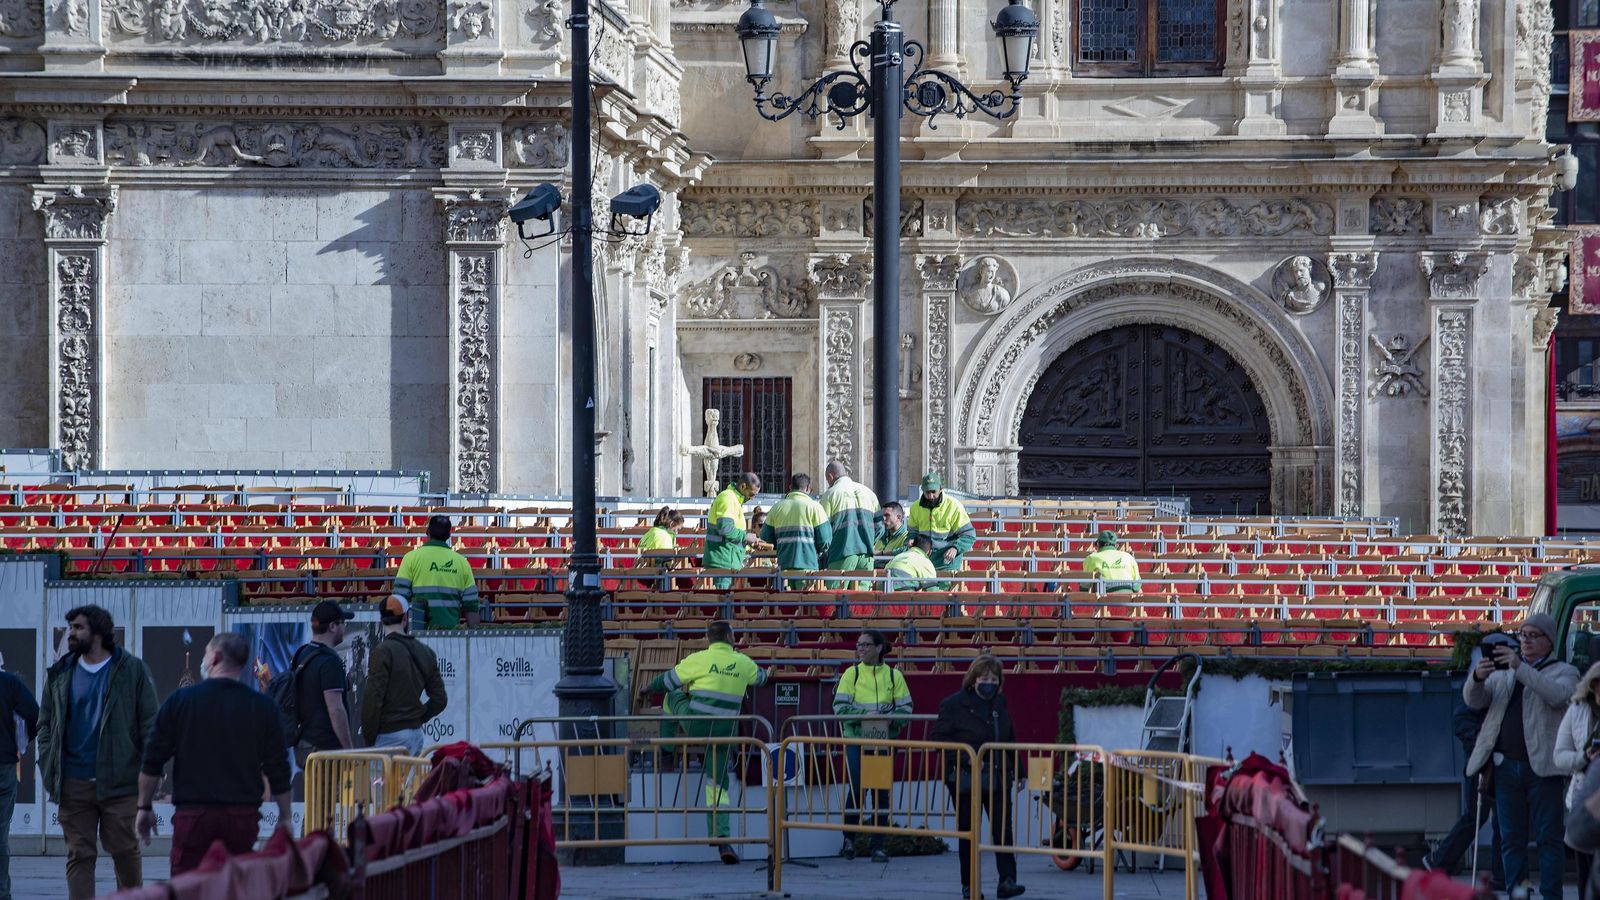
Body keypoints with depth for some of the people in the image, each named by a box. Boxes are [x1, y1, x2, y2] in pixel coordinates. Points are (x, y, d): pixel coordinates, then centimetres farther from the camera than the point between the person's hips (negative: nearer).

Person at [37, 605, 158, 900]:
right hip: (74, 784, 3)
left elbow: (149, 725, 0)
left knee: (125, 851, 4)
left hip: (120, 783, -3)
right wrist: (49, 769, 0)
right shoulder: (60, 674, 11)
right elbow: (45, 723, 13)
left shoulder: (133, 670, 1)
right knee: (79, 855, 2)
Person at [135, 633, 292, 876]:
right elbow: (278, 769, 6)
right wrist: (285, 817, 17)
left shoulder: (180, 700, 0)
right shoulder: (263, 707, 3)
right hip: (243, 817, 2)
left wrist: (144, 807, 13)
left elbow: (152, 762, 2)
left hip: (193, 816, -2)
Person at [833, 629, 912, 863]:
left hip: (884, 739, 1)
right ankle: (849, 839, 13)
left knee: (881, 791, 2)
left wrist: (888, 719, -16)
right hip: (856, 739, -1)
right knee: (858, 789, -5)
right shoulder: (851, 674, 3)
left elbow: (905, 709, 3)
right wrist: (865, 715, -19)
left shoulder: (893, 676, 5)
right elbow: (840, 707, -5)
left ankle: (878, 845, 8)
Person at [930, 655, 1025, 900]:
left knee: (1003, 829, -8)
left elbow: (1010, 738, 22)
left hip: (997, 777, 3)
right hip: (966, 777, -3)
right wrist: (964, 754, -18)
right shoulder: (954, 704, -5)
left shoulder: (1000, 703, 12)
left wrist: (1013, 769, 13)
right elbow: (936, 737, -7)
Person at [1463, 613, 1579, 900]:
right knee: (1511, 839, 5)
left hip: (1543, 767, -4)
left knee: (1548, 838, -4)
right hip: (1506, 767, 4)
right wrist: (1477, 678, -14)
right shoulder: (1503, 673, 19)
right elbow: (1474, 701, 9)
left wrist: (1520, 668, -24)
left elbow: (1556, 694, -15)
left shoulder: (1563, 672, 7)